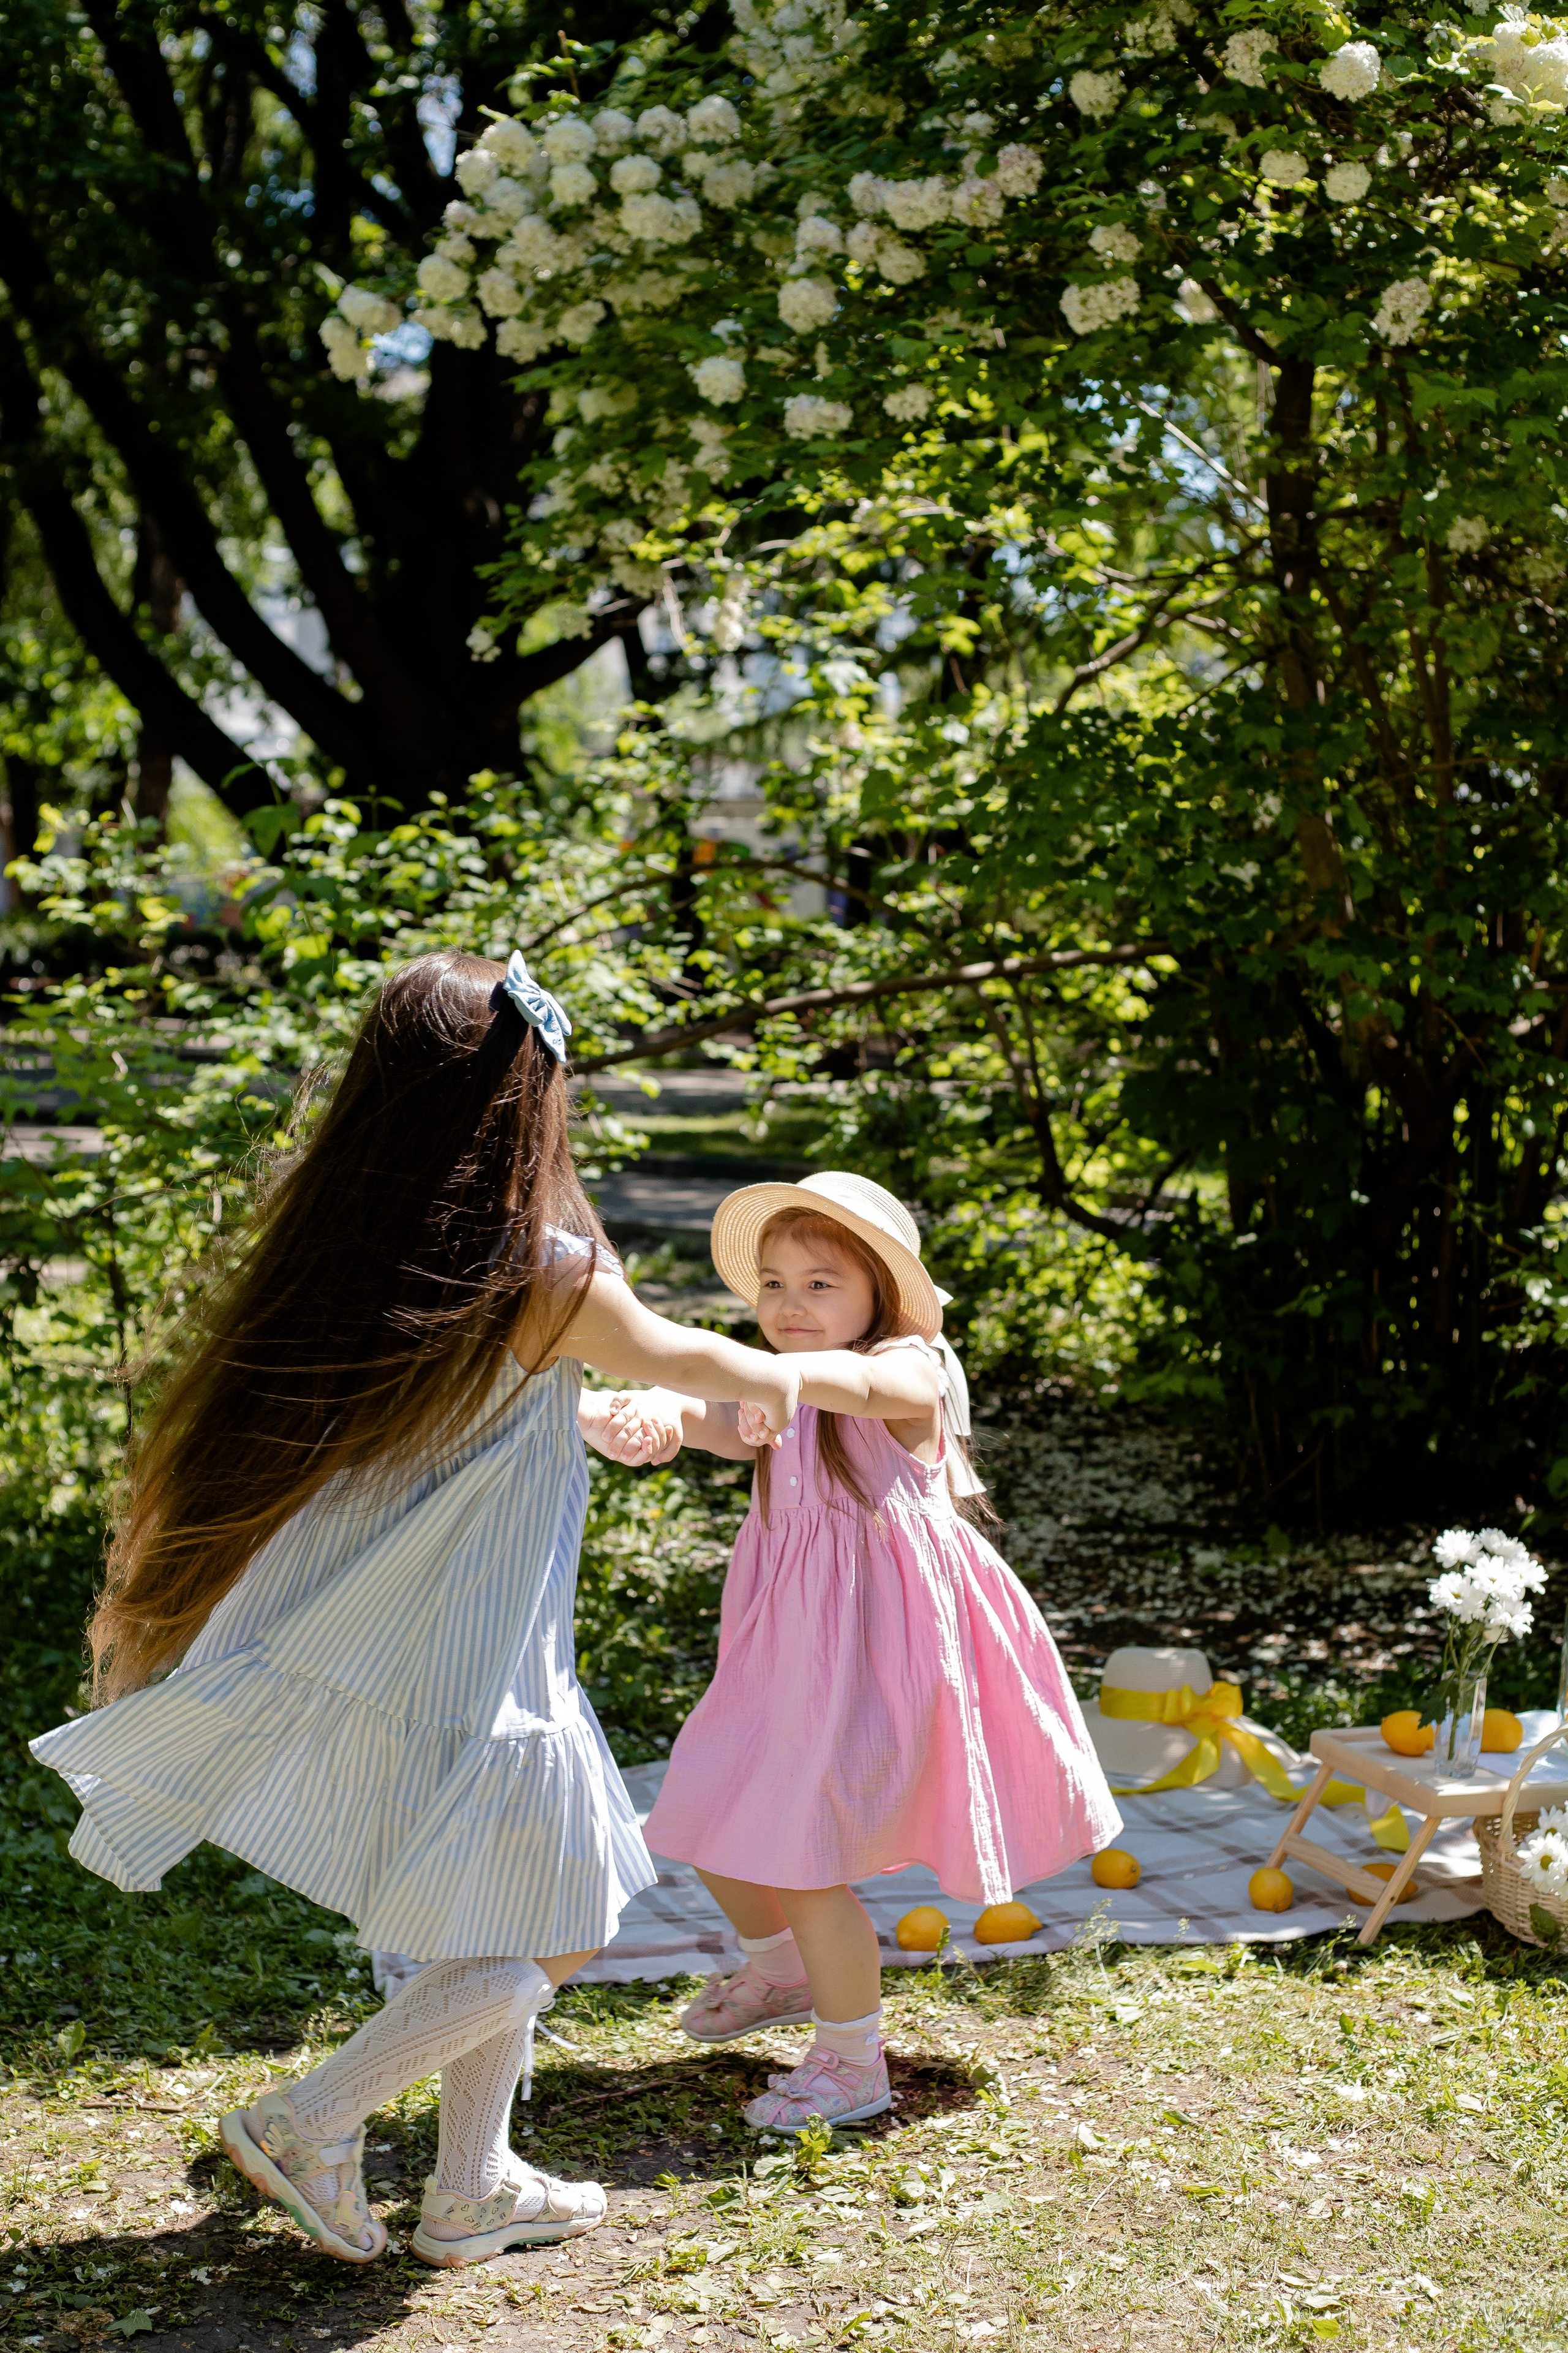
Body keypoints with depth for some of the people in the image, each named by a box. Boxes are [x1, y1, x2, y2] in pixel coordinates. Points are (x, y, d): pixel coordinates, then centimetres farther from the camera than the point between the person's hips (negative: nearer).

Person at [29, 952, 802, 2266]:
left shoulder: (335, 1244, -2)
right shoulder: (548, 1279, -20)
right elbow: (679, 1356, 1)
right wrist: (775, 1384, 23)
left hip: (343, 1651, 7)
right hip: (458, 1672, -7)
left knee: (512, 1910, 23)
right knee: (552, 1940, 12)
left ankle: (473, 2191, 33)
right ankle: (313, 2123, 9)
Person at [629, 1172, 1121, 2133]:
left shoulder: (910, 1371, -13)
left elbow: (858, 1380, -38)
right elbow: (729, 1426, -16)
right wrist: (663, 1410, -40)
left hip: (873, 1648, -8)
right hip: (786, 1647, 8)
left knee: (802, 1850, -8)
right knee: (718, 1822, 17)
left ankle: (853, 2061, 10)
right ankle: (780, 1971, 45)